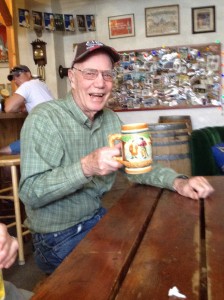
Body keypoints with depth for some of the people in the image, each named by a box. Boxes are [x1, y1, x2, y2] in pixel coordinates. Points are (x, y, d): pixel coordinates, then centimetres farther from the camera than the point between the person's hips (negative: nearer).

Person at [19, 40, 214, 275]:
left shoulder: (111, 119, 2)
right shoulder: (44, 119, -19)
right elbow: (30, 193, -25)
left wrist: (177, 182, -14)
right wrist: (86, 167, -38)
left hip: (97, 218, 7)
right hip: (59, 237, -6)